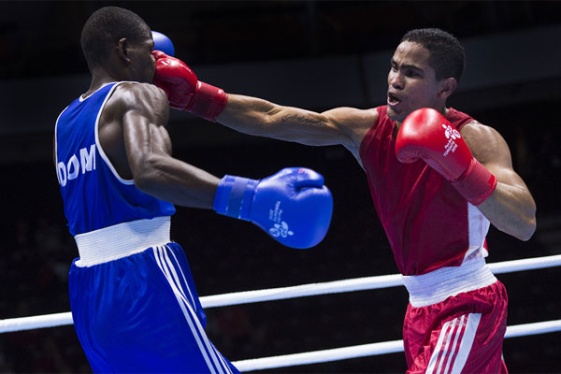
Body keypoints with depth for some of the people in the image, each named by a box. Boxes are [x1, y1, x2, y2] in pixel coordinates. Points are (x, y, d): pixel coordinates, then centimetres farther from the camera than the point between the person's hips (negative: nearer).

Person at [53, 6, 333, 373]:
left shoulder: (65, 122, 17)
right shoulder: (137, 95, -6)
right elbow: (150, 169, -28)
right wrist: (247, 198, -39)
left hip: (87, 289, 8)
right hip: (142, 284, -8)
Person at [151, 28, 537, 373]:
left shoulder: (476, 140, -18)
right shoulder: (367, 129, -3)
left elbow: (524, 224, -31)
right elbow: (271, 118, -11)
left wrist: (462, 170, -44)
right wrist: (195, 94, -22)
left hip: (467, 306, -7)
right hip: (422, 304, 7)